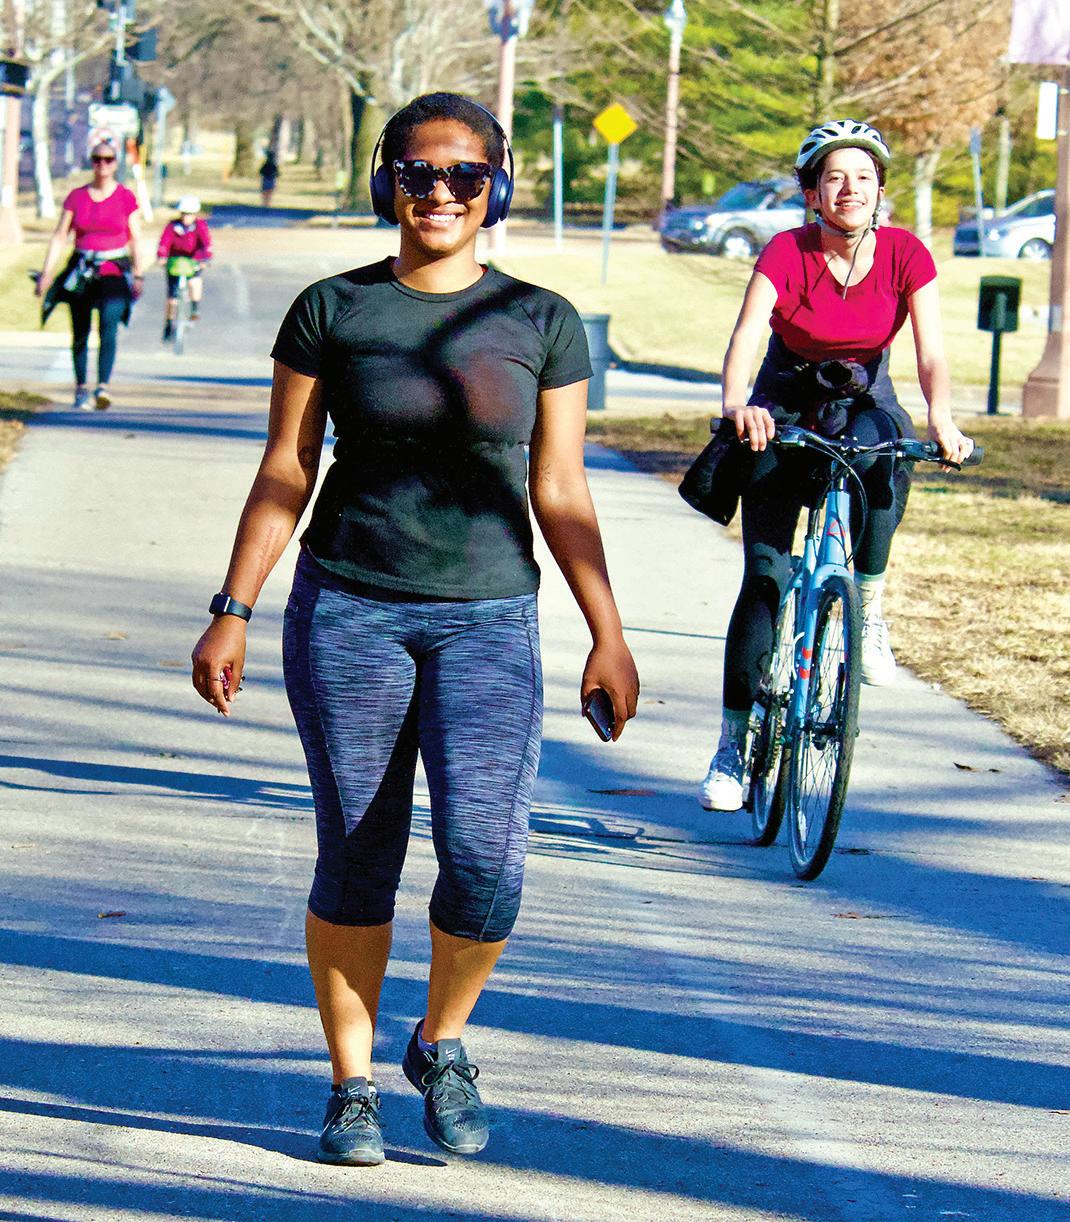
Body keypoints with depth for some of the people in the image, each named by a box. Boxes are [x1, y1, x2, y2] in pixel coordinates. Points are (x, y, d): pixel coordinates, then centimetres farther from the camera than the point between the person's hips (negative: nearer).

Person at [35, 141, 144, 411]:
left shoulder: (125, 197, 2)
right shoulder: (76, 196, 4)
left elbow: (136, 239, 4)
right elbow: (60, 236, 5)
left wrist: (138, 276, -2)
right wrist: (46, 272, -1)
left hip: (114, 272, -2)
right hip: (81, 273, 2)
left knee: (109, 325, -22)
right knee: (80, 334, 6)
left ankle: (103, 386, -28)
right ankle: (81, 388, 21)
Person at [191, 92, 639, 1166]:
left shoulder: (541, 324, 3)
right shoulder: (330, 311, 1)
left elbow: (560, 494, 5)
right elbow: (285, 474, 4)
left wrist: (609, 636, 1)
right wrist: (231, 613, -2)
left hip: (489, 619, 0)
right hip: (347, 607, 0)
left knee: (484, 854, -13)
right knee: (356, 862, 2)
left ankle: (440, 1042, 14)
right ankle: (350, 1086, 18)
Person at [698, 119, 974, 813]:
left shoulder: (905, 255, -15)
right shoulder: (788, 253, -20)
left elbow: (931, 352, -23)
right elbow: (747, 333, -34)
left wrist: (942, 420, -43)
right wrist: (736, 404, -54)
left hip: (865, 403, 1)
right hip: (786, 409, -1)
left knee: (883, 464, -36)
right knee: (765, 574, -11)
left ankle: (869, 611, -13)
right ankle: (735, 742, -4)